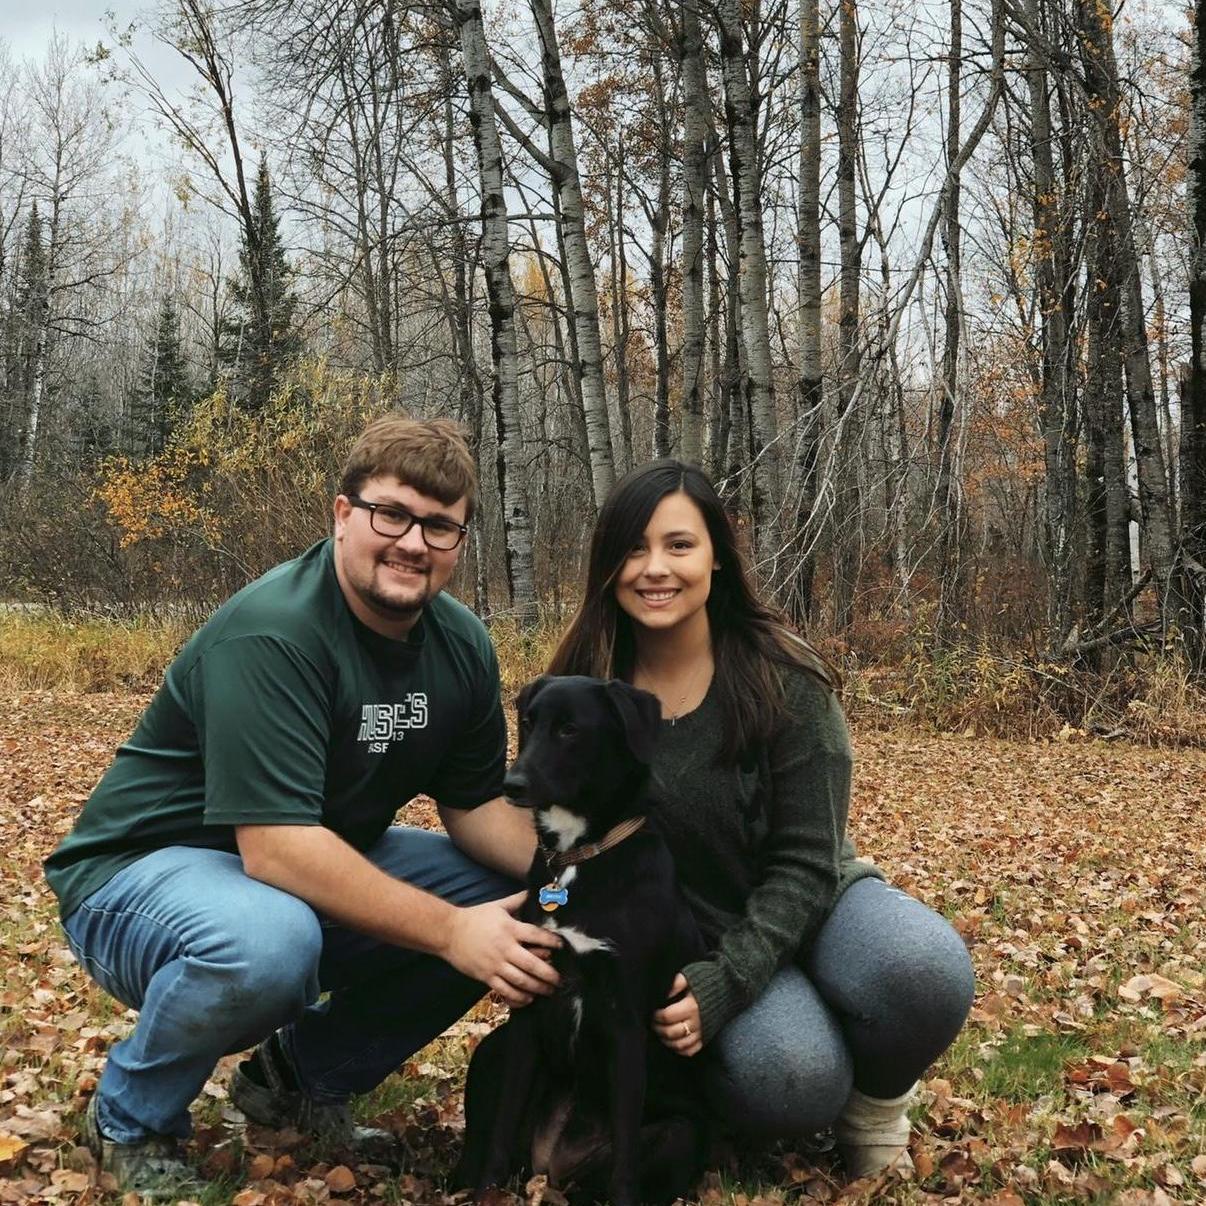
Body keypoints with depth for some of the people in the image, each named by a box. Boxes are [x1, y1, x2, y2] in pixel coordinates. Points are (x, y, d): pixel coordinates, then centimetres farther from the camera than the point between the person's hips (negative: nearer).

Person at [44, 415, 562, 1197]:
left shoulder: (461, 644, -3)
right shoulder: (271, 633, -27)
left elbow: (478, 805, 2)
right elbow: (277, 847, -33)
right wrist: (450, 931, -35)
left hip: (320, 871, 8)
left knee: (512, 900, -6)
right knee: (267, 942, -39)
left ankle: (306, 1075, 10)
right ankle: (133, 1118, -5)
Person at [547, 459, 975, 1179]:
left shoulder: (785, 679, -16)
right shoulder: (580, 691, -9)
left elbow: (805, 861, -16)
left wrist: (722, 987, -27)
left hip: (810, 903, 0)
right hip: (690, 937, 0)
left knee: (925, 973, -35)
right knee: (785, 1080, -32)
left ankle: (875, 1099, -1)